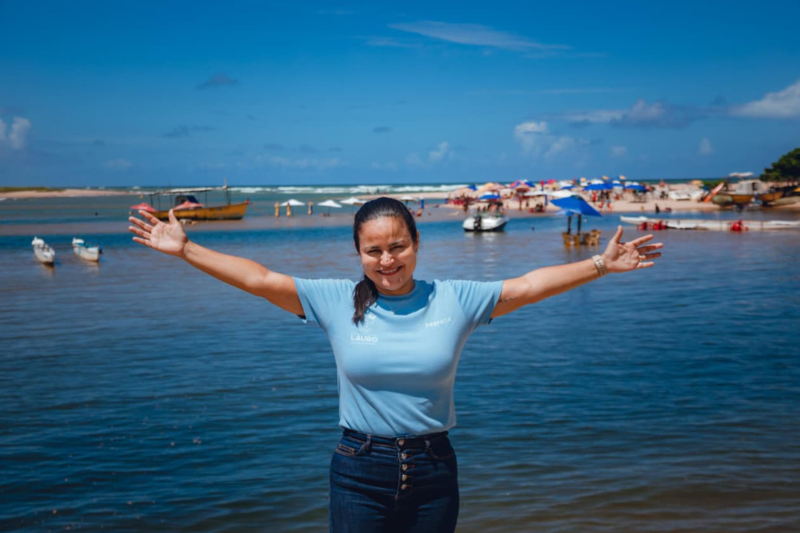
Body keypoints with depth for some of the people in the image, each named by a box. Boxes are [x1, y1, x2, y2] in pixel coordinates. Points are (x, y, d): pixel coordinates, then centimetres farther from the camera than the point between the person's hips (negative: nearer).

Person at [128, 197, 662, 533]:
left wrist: (600, 264, -5)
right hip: (359, 472, -1)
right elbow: (258, 278, -5)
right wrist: (185, 249, -8)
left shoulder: (455, 300, -3)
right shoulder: (335, 301, -4)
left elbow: (528, 286, -2)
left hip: (434, 469, 1)